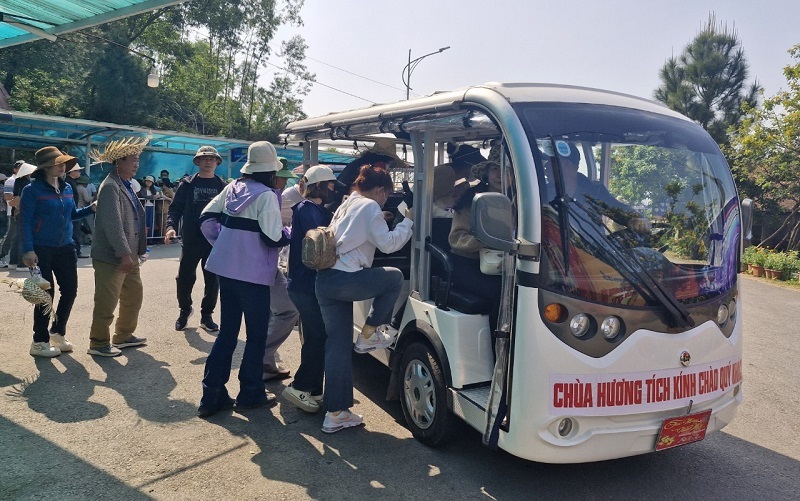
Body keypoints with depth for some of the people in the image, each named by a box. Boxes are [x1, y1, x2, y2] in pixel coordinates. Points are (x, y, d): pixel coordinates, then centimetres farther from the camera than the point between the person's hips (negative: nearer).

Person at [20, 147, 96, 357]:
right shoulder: (33, 190, -10)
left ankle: (57, 333, 28)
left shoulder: (67, 188, 8)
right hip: (42, 249, -6)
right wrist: (28, 250, -19)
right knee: (46, 294, 1)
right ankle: (40, 341, 16)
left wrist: (91, 208, -2)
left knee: (70, 290, 9)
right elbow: (25, 221, -12)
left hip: (65, 248, 6)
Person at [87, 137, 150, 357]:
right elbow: (112, 224, -24)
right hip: (112, 256, -10)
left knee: (134, 296, 18)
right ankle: (98, 343, 15)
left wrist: (133, 252, 17)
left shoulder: (127, 186, 14)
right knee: (106, 302, 1)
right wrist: (124, 254, -25)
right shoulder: (110, 186, -16)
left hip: (128, 256, 10)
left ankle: (124, 336, 32)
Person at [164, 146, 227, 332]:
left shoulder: (222, 186, 6)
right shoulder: (187, 185, 5)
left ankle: (206, 315, 21)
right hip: (191, 239, 0)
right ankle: (184, 309, 28)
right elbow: (175, 208, 2)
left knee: (212, 280, 5)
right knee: (185, 278, 3)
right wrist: (171, 227, -15)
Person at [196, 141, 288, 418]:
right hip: (253, 273, -7)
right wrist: (290, 233, 0)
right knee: (257, 334, 9)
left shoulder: (233, 187, 8)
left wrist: (223, 242, 16)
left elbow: (207, 218, 11)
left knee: (227, 332, 14)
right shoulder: (266, 195, -13)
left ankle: (212, 395, 17)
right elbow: (272, 238, -18)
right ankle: (250, 394, 18)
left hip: (226, 268, 7)